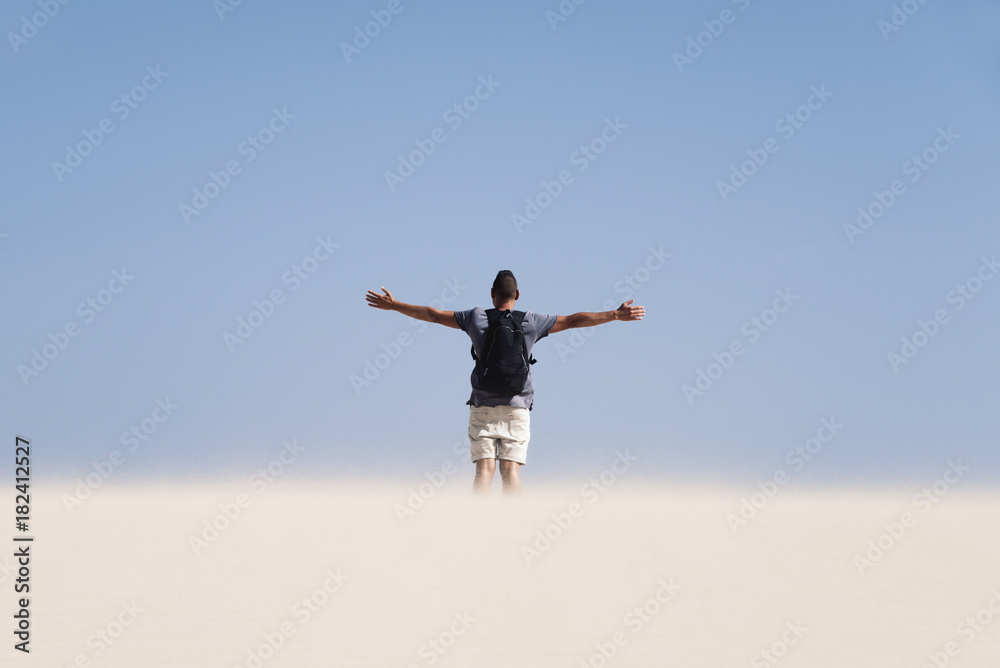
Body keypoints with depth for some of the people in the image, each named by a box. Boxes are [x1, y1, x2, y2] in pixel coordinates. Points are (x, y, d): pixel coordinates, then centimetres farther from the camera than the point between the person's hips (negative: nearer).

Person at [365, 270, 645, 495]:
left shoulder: (476, 318, 1)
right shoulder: (531, 322, 0)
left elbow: (432, 315, 6)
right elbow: (572, 320, 3)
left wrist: (393, 305, 17)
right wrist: (616, 315, 10)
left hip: (483, 407, 0)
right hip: (516, 408, 0)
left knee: (484, 469, -2)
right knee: (511, 471, -1)